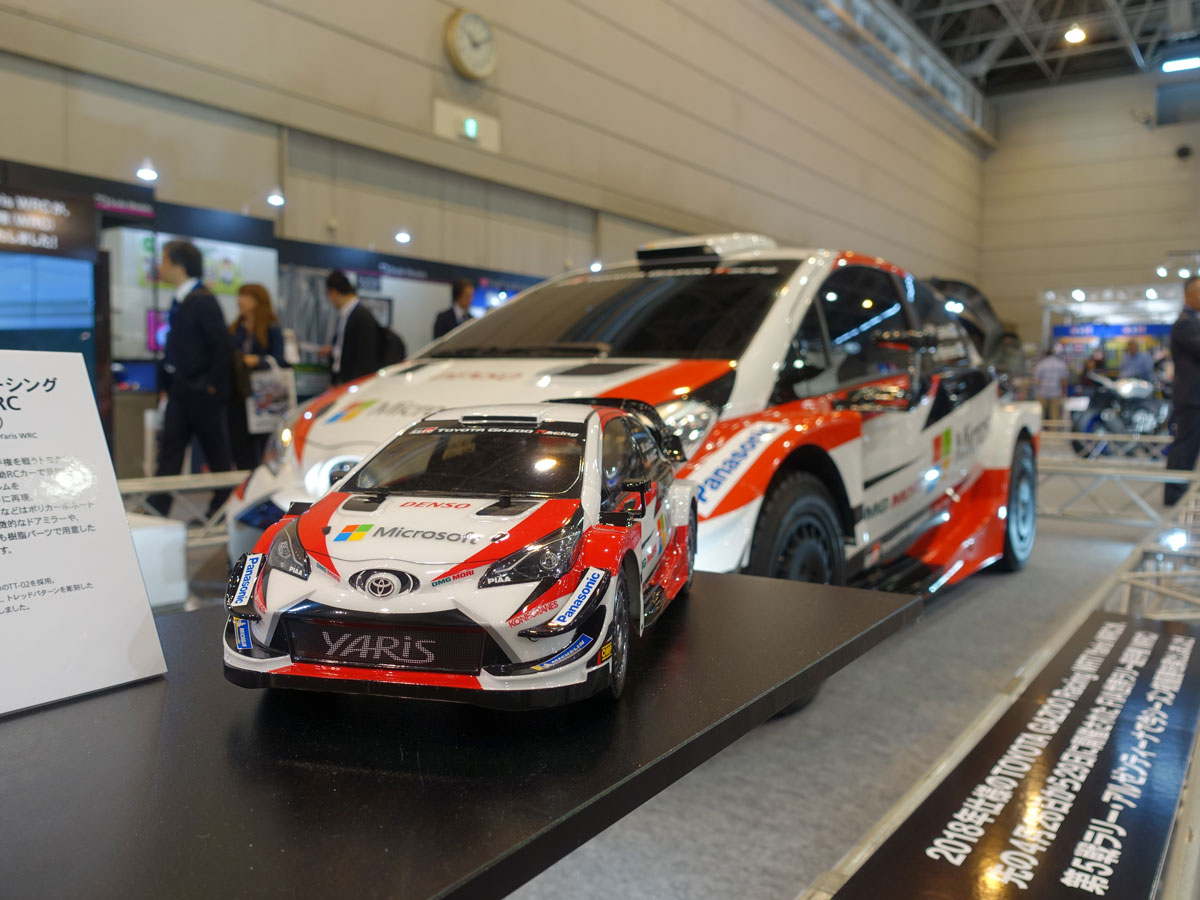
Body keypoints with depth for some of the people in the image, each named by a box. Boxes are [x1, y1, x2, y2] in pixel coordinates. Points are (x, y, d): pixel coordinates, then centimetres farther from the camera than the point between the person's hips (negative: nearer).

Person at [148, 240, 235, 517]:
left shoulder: (203, 301, -14)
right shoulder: (180, 301, 12)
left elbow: (223, 347, -18)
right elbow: (175, 348, 17)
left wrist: (212, 385, -15)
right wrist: (167, 383, 13)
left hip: (202, 394, -8)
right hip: (180, 391, 8)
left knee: (217, 454, 5)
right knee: (169, 448, 5)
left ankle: (221, 510, 18)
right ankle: (156, 509, 6)